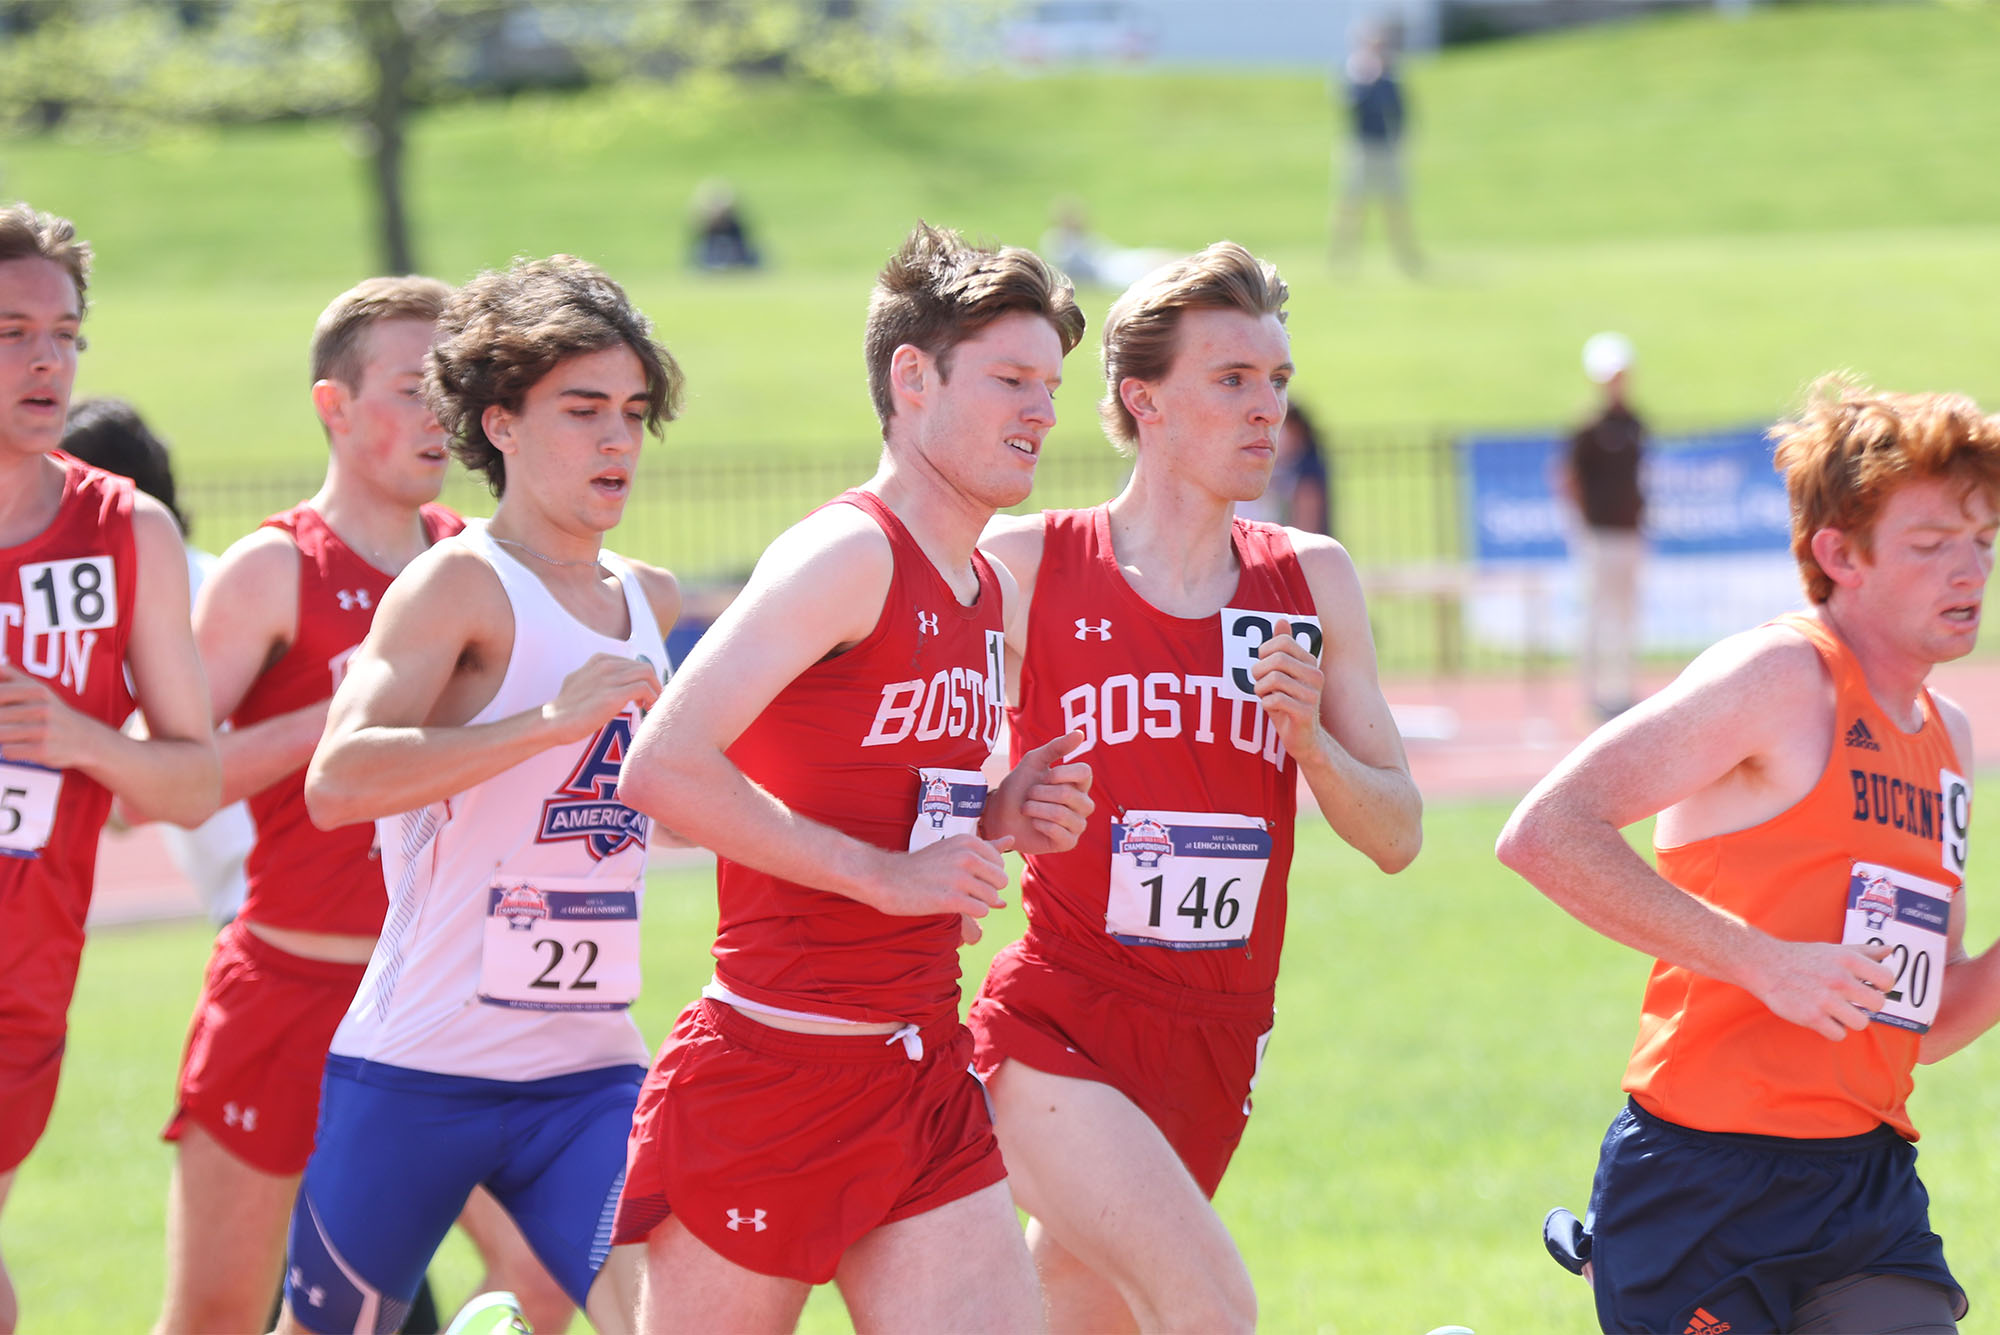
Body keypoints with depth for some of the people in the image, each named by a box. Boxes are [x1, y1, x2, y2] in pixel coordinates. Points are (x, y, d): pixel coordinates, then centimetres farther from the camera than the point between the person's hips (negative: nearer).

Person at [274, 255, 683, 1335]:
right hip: (416, 1072, -5)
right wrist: (551, 718, -27)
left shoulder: (649, 602, 13)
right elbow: (336, 783, -25)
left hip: (588, 1073, 5)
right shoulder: (462, 581, -9)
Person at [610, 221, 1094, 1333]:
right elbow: (662, 768, -23)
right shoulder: (848, 554, -13)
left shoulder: (990, 594, 14)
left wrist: (997, 821, 5)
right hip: (775, 1072, -8)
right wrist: (889, 873, -20)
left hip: (927, 1077, 8)